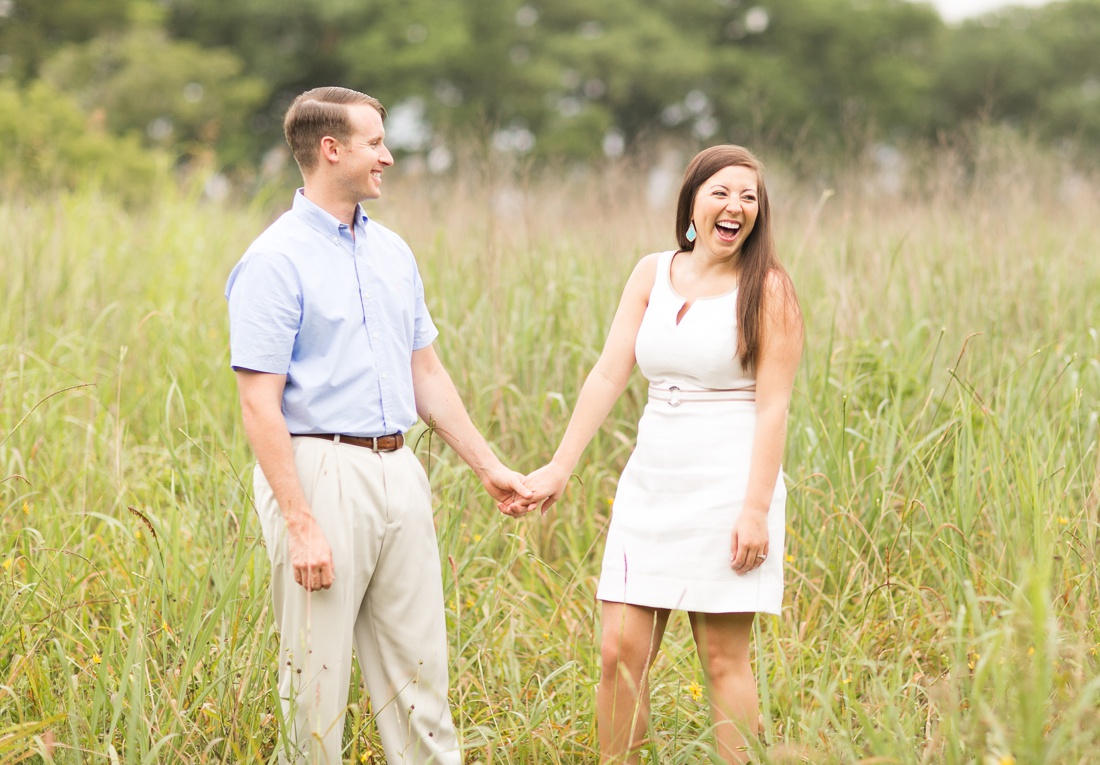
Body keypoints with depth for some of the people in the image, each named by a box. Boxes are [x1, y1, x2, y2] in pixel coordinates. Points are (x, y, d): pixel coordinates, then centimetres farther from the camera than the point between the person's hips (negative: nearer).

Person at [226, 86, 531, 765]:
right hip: (320, 473, -7)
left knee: (420, 667, 9)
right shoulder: (275, 261, -9)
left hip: (398, 474, 7)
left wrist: (489, 467, 17)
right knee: (317, 676, -1)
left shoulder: (392, 251, 14)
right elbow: (260, 406, -14)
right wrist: (300, 524, -19)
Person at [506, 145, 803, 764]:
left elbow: (773, 405, -9)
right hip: (652, 482, 5)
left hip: (729, 484, -5)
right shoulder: (652, 276, 9)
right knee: (621, 651, 0)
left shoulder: (767, 289, -4)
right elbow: (609, 374, 6)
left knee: (724, 658, -1)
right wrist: (560, 469, -1)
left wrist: (757, 507, -17)